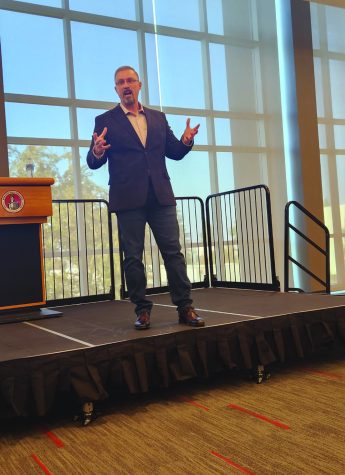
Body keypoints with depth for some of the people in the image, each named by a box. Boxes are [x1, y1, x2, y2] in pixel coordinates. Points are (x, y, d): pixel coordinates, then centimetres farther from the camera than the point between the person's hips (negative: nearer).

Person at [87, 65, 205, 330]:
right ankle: (142, 310, 12)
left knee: (173, 251, 1)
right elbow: (93, 163, 2)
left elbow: (174, 153, 15)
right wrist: (97, 151, -21)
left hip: (161, 196, 2)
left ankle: (185, 307, 7)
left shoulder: (158, 118, 16)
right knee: (133, 257, 2)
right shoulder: (105, 121, 6)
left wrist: (186, 141, -6)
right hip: (128, 199, -2)